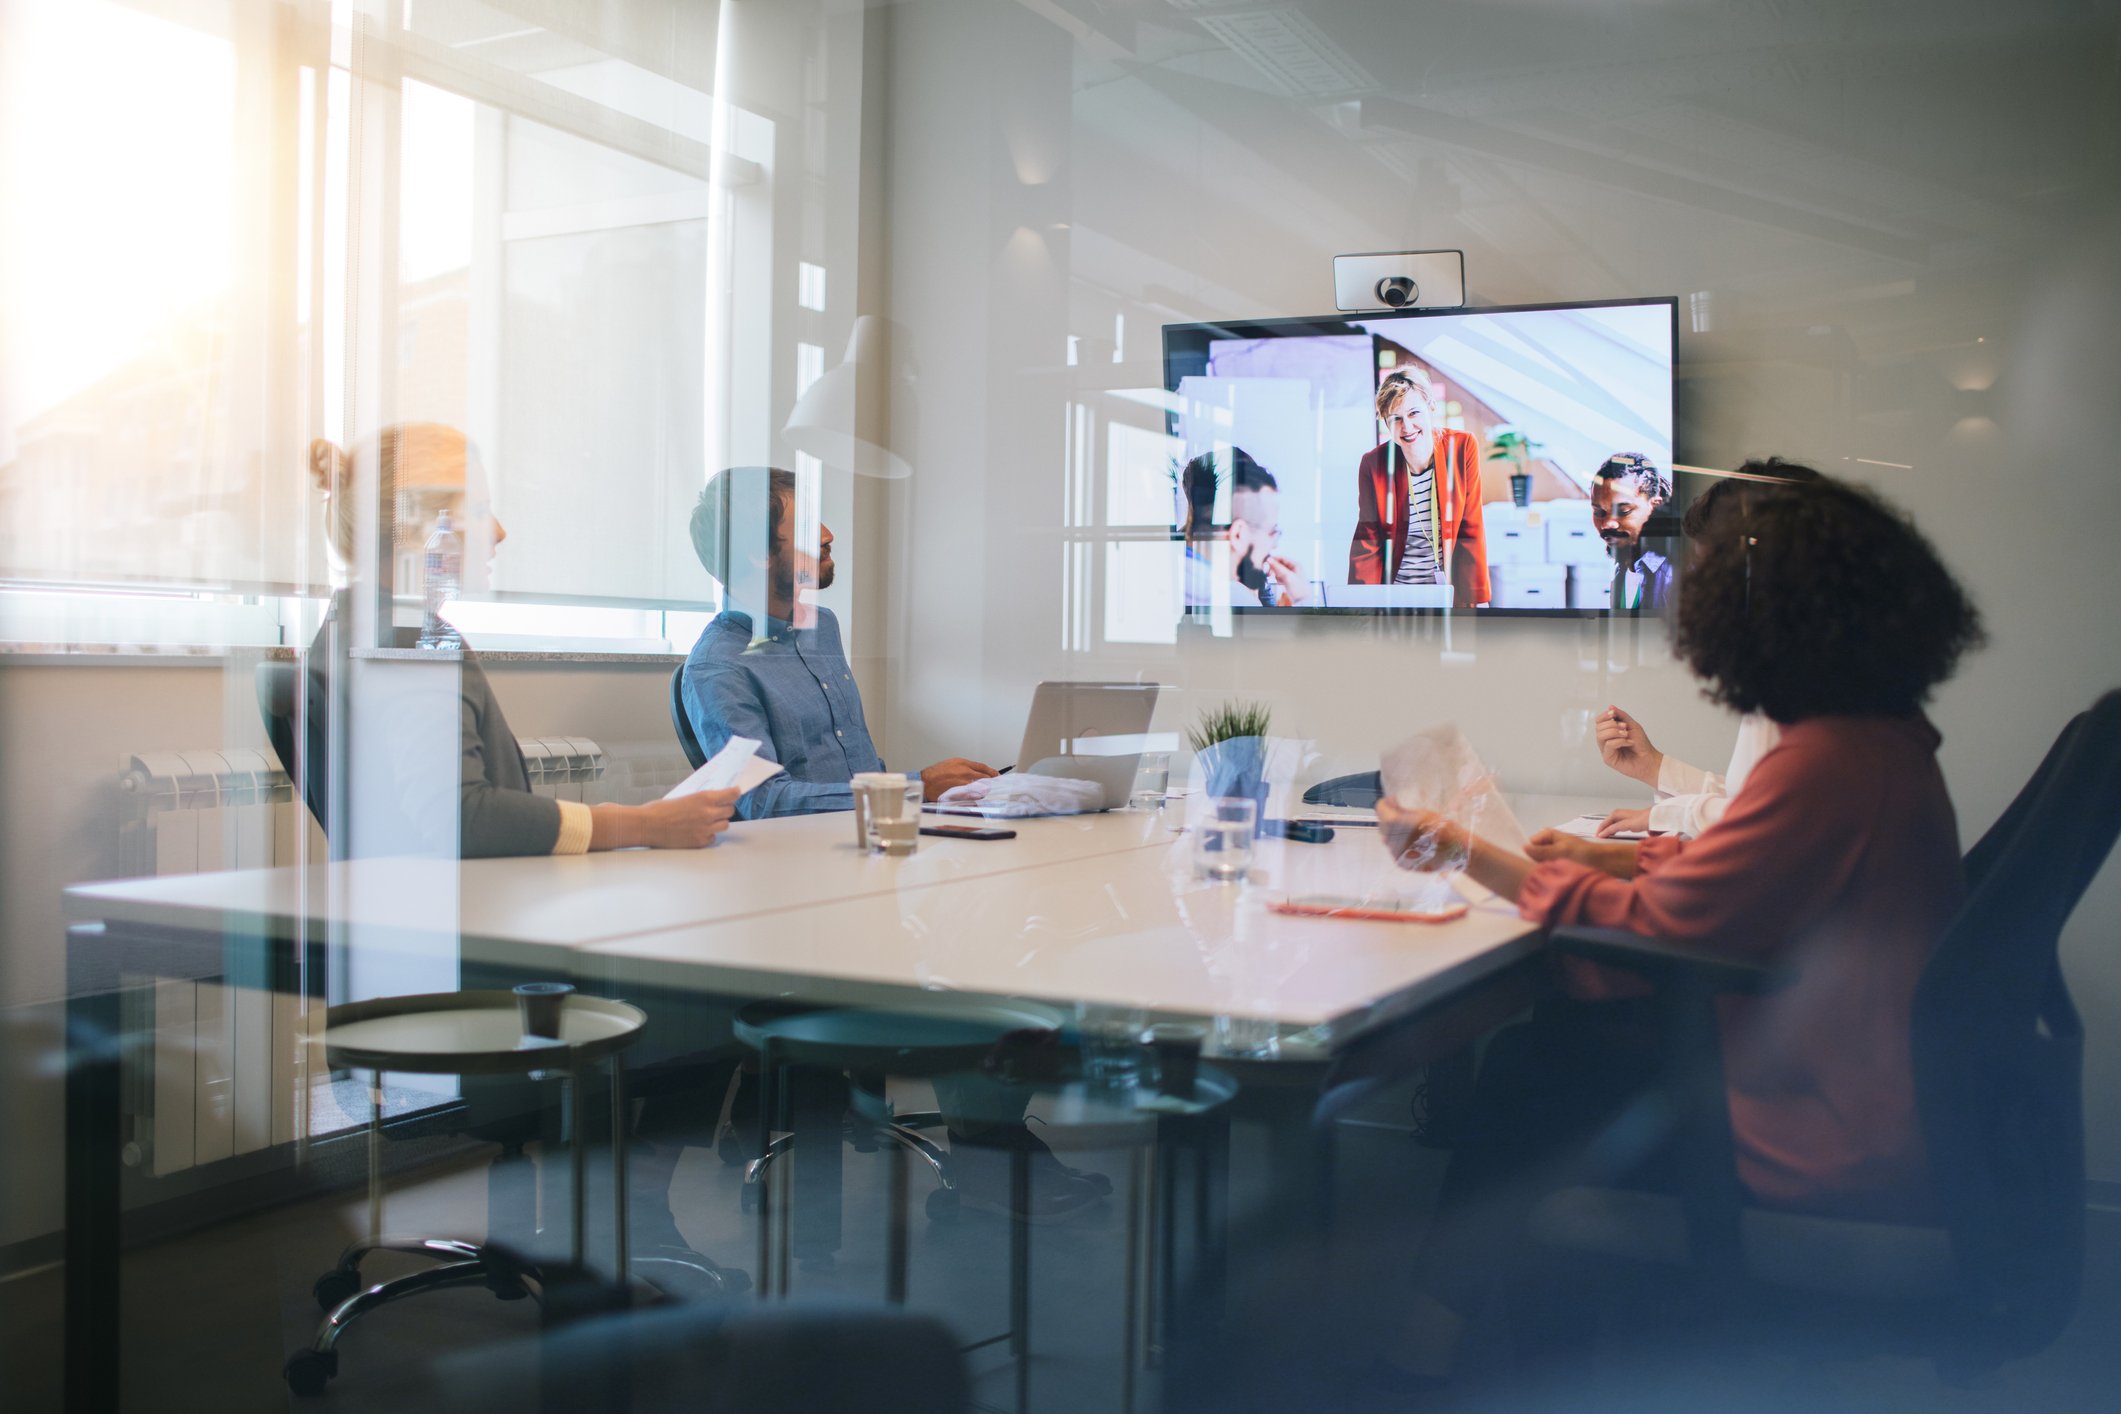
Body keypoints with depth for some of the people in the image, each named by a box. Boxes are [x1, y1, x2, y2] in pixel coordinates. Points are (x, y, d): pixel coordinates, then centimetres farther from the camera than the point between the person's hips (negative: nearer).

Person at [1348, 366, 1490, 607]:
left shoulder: (1463, 447, -6)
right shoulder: (1373, 464, -6)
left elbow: (1471, 531, -2)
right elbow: (1367, 543, -2)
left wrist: (1477, 598, -5)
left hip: (1449, 590, 0)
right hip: (1395, 594, 0)